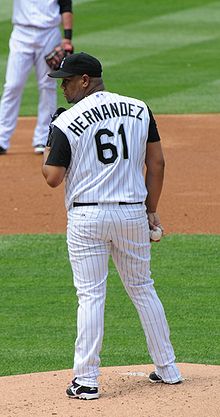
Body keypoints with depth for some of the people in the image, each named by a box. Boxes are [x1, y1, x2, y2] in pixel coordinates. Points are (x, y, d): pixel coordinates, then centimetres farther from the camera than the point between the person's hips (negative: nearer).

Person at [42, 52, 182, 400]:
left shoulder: (66, 122, -8)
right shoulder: (139, 110, 5)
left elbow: (53, 178, -10)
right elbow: (156, 163, 6)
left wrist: (47, 155, 12)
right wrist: (151, 210, 13)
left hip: (87, 217, -4)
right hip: (133, 212, 4)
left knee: (91, 296, -1)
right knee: (142, 289, 16)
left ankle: (86, 380, -2)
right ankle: (167, 368, 20)